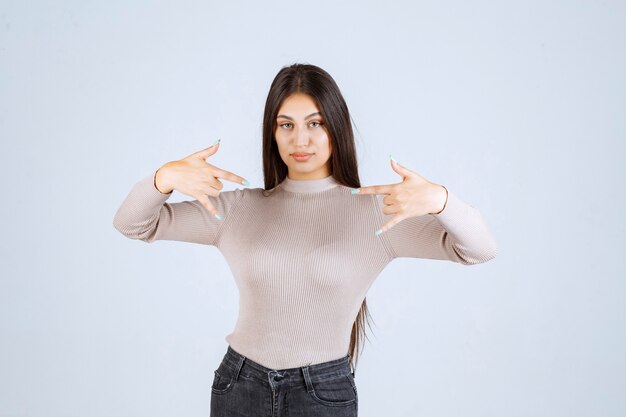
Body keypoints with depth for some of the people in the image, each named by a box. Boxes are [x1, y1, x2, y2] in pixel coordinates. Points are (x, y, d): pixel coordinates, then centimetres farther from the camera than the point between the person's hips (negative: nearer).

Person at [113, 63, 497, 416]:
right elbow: (132, 224, 1)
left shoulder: (374, 211, -7)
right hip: (238, 386, 2)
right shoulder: (240, 209, 0)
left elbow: (481, 249, -12)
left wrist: (437, 199, -34)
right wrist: (166, 177, -21)